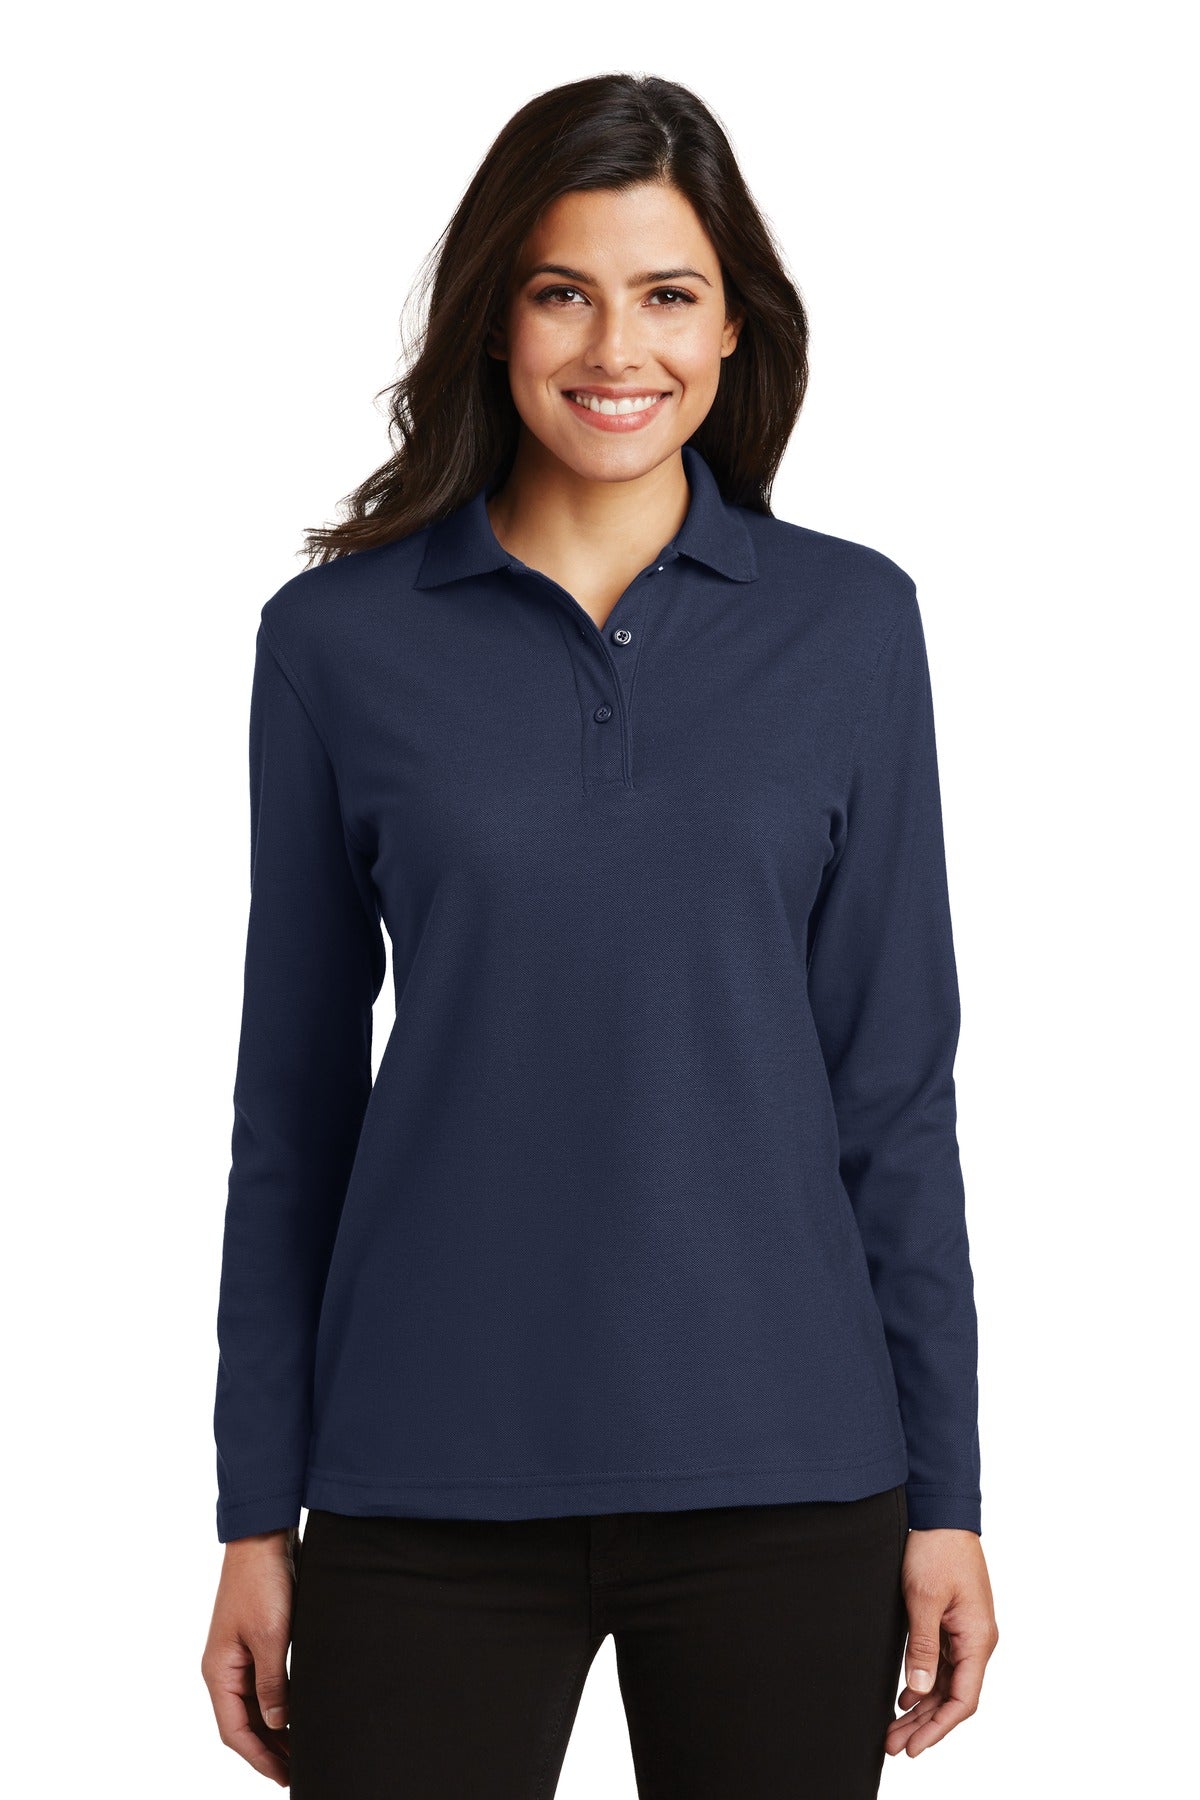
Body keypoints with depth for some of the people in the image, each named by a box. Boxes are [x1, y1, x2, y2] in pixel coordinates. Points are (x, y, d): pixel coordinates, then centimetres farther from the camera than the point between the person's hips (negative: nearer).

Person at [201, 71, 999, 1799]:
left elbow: (895, 1078, 4)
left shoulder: (850, 621, 3)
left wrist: (945, 1491, 1)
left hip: (781, 1470, 1)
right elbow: (294, 1095, 5)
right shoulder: (338, 637, 2)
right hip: (433, 1483, 0)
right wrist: (256, 1514, 3)